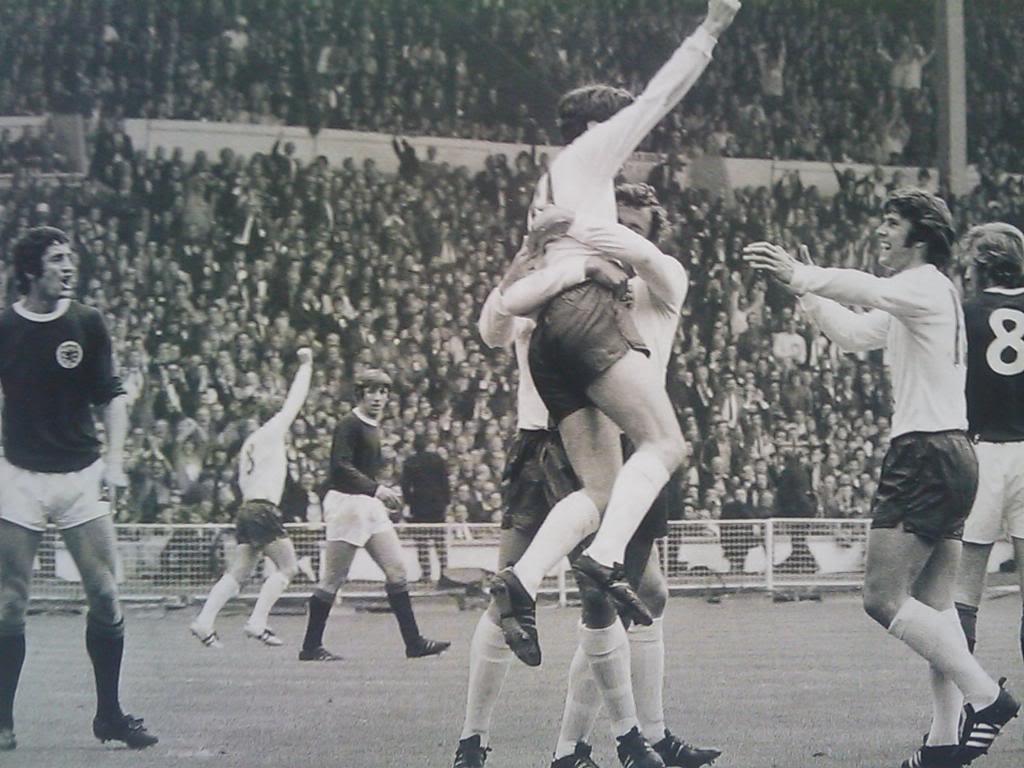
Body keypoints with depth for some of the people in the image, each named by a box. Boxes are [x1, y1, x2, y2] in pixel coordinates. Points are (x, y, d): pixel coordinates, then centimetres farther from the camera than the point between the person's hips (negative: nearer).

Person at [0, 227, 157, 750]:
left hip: (80, 476, 1)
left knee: (105, 596, -2)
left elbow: (111, 395, 5)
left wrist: (114, 459, -7)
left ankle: (109, 714, 10)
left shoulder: (86, 324, 2)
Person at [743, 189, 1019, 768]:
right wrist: (804, 292, 19)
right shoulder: (913, 300, 22)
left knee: (884, 598, -12)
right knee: (935, 605, 7)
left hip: (926, 453, -10)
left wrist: (802, 276, -30)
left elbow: (868, 289, -28)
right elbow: (855, 333, 28)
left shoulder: (927, 286, -8)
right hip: (950, 455, 10)